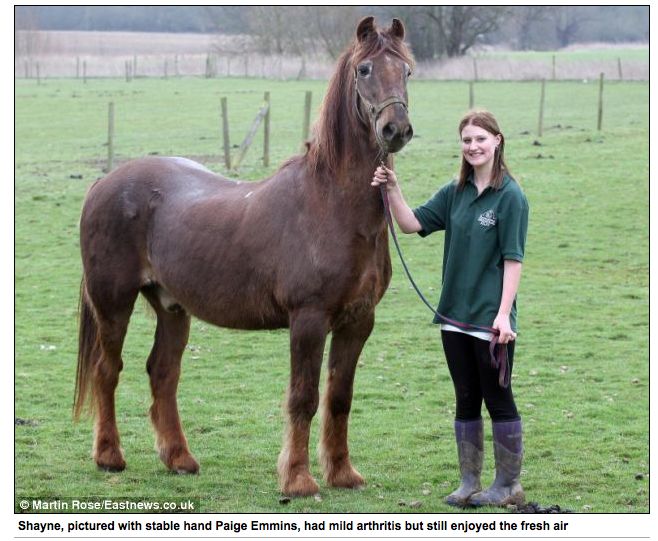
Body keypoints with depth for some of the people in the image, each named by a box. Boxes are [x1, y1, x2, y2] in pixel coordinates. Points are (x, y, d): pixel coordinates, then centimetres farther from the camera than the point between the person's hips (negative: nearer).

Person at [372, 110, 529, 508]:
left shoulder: (510, 196, -10)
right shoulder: (456, 193, 8)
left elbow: (513, 259, -13)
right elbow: (412, 223, 7)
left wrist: (504, 314, -18)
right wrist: (392, 189, -8)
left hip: (491, 318, -6)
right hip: (455, 317, 6)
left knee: (498, 399, 2)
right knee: (466, 400, 12)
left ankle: (509, 485, 12)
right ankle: (470, 483, 20)